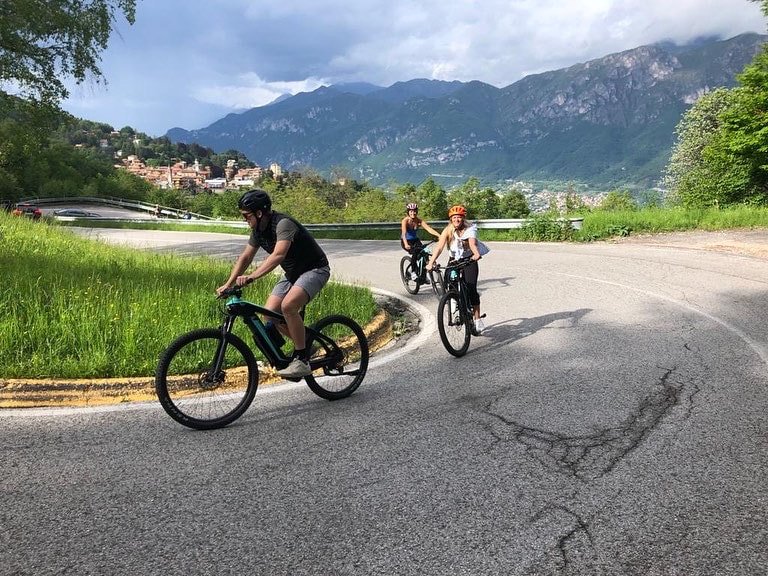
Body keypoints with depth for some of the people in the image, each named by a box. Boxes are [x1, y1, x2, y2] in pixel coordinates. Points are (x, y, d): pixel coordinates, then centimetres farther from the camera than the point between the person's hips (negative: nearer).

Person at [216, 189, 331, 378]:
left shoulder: (283, 224, -26)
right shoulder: (258, 230, 1)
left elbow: (278, 255, -42)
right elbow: (245, 257, 9)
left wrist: (252, 276, -49)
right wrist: (228, 284, 2)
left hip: (315, 269, -9)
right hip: (292, 273, 9)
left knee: (288, 305, -31)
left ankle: (302, 360, -19)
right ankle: (305, 345, 14)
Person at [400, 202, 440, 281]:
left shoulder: (419, 221, -11)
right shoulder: (405, 221, -21)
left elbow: (429, 228, -21)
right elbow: (403, 233, -35)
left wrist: (439, 235, -36)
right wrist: (406, 244, -53)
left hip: (415, 240, 4)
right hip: (406, 241, -4)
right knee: (415, 252, -31)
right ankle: (413, 272, -14)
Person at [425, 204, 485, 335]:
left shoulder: (470, 229, -15)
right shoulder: (447, 230, -11)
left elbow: (472, 243, -34)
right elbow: (439, 247, -23)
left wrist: (476, 254, -55)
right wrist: (431, 262, -37)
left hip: (469, 261, -2)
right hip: (454, 261, 2)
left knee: (471, 289, -14)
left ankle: (477, 320, -6)